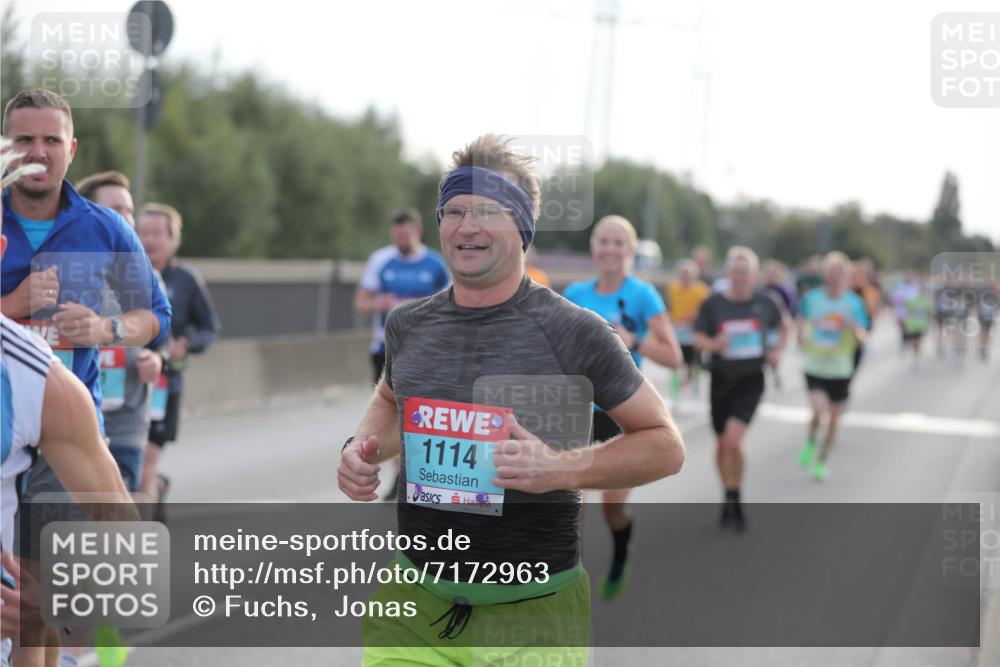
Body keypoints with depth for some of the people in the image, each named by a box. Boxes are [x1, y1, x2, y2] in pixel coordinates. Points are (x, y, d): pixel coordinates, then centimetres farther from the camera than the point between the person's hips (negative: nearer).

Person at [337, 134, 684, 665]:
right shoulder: (407, 324, 4)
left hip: (532, 614, -4)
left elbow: (666, 445, -5)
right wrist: (365, 447, 4)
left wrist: (558, 470, -19)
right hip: (413, 601, 4)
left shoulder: (573, 332, -10)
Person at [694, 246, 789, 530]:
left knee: (733, 440, -18)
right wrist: (713, 344, -24)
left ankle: (733, 503, -1)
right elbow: (698, 337, -3)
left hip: (751, 380, -2)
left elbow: (783, 326, 17)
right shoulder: (713, 303, -4)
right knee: (722, 445, 11)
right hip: (722, 378, 2)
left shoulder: (764, 303, -1)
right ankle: (730, 500, 32)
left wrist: (779, 351, 2)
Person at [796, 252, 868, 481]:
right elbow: (801, 323, 13)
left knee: (833, 419, 8)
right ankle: (810, 442, 12)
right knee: (819, 411, -20)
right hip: (815, 366, -1)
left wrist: (856, 331, -28)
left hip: (841, 370, 1)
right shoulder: (811, 298, -3)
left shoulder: (854, 303, -5)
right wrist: (803, 337, -8)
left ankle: (822, 462, 28)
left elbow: (861, 340, -6)